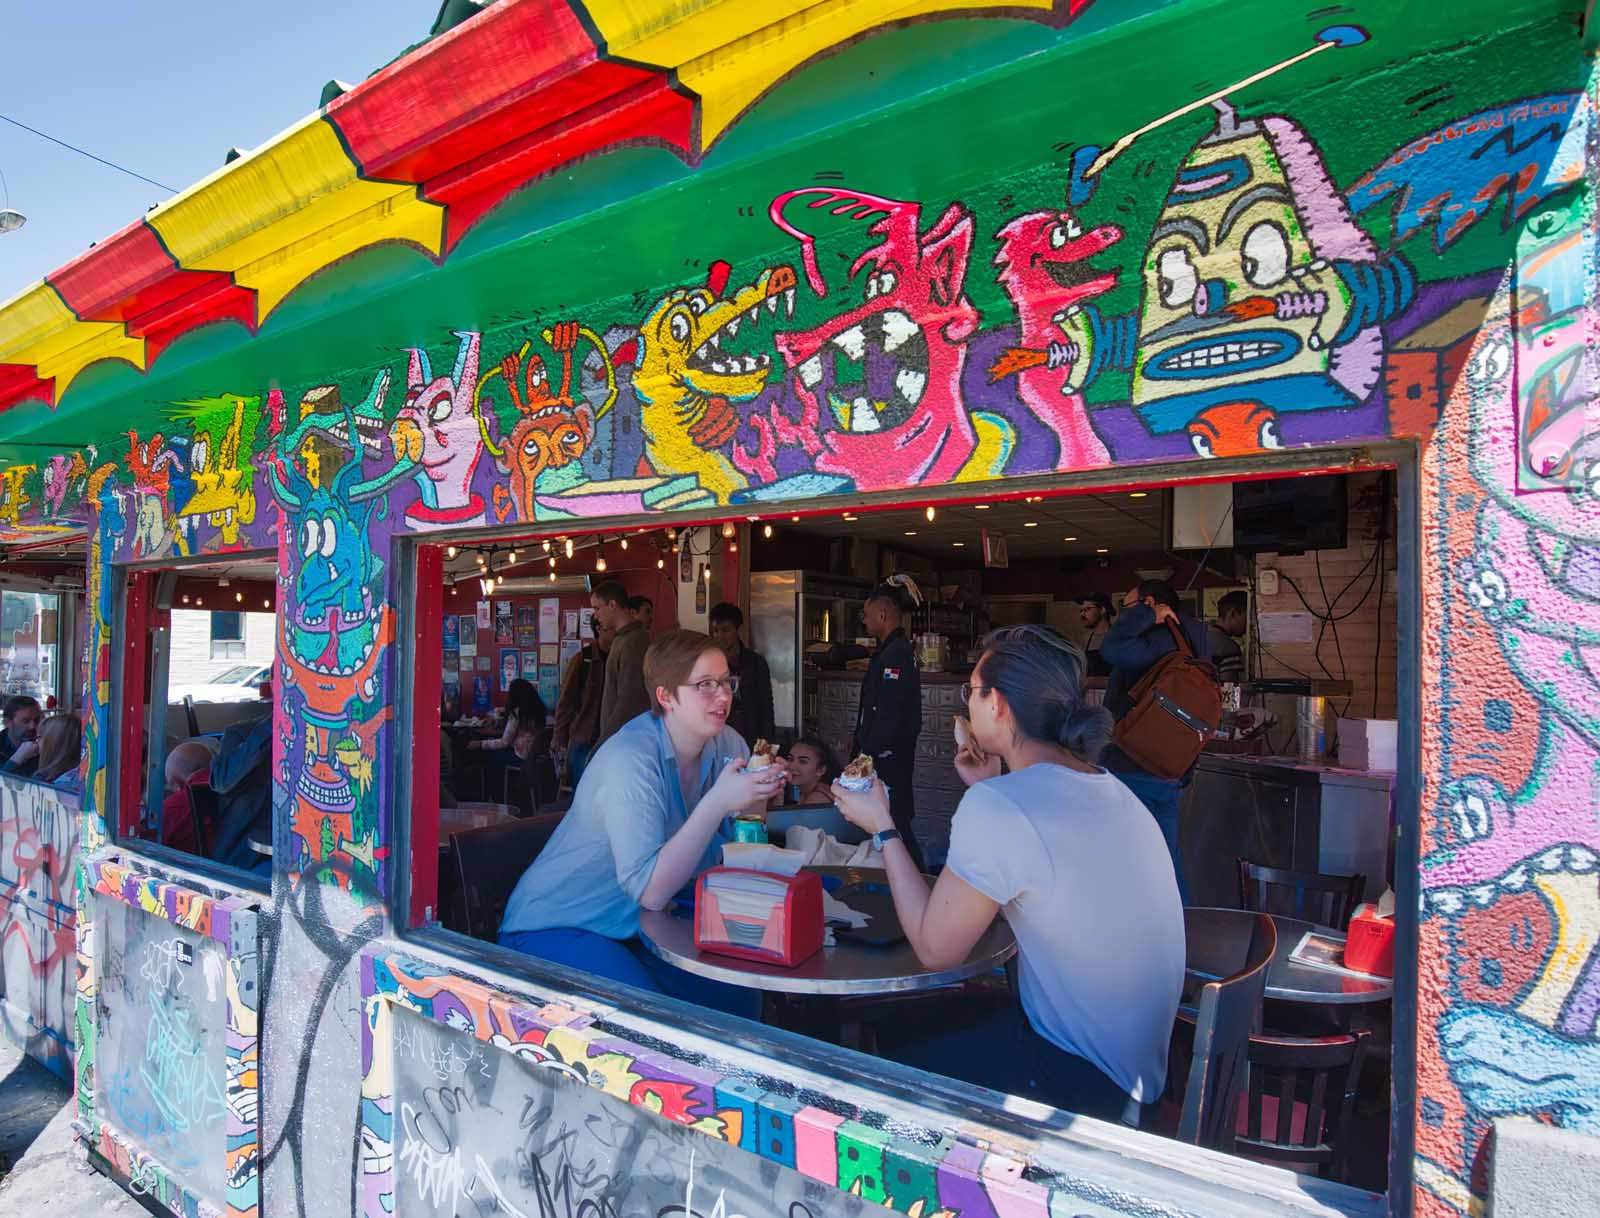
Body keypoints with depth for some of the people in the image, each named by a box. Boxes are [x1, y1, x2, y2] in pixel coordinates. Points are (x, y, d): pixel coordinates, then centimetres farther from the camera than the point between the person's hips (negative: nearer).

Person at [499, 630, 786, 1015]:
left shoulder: (727, 744, -3)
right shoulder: (630, 758, -26)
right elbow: (650, 892, -31)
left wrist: (757, 797, -18)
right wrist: (718, 802, -36)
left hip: (635, 926, 7)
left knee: (742, 1000, -7)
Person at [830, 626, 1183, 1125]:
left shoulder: (997, 806, -26)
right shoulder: (1107, 789, 3)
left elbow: (935, 948, -17)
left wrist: (882, 829, -7)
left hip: (1082, 1079, -9)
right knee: (912, 1023, 19)